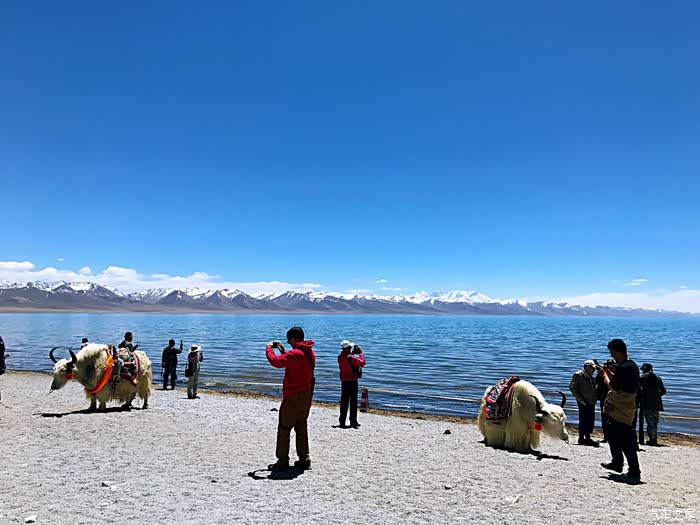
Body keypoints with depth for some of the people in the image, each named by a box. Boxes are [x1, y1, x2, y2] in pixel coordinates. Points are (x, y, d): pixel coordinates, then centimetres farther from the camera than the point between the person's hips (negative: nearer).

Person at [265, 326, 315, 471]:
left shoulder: (295, 353, -20)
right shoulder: (310, 352, 9)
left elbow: (275, 361, -24)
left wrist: (269, 348, -7)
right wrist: (283, 351, 19)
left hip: (293, 397, -9)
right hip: (306, 395, 9)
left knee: (284, 429, 3)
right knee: (302, 428, 15)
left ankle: (282, 461, 8)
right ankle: (304, 460, 18)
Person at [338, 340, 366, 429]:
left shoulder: (340, 357, 4)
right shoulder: (350, 357, -19)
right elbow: (362, 363, -18)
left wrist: (353, 353, 13)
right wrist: (360, 352, -7)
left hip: (344, 381, 7)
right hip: (352, 381, -7)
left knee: (344, 401, 11)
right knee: (353, 402, 2)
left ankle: (342, 422, 15)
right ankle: (353, 422, 6)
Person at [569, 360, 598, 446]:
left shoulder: (590, 376, 19)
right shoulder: (578, 375, -7)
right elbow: (572, 387, -12)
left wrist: (594, 399, 10)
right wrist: (580, 399, -15)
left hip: (591, 402, 8)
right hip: (584, 402, -8)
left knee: (591, 420, 9)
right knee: (583, 420, -6)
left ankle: (587, 438, 18)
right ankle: (581, 438, 0)